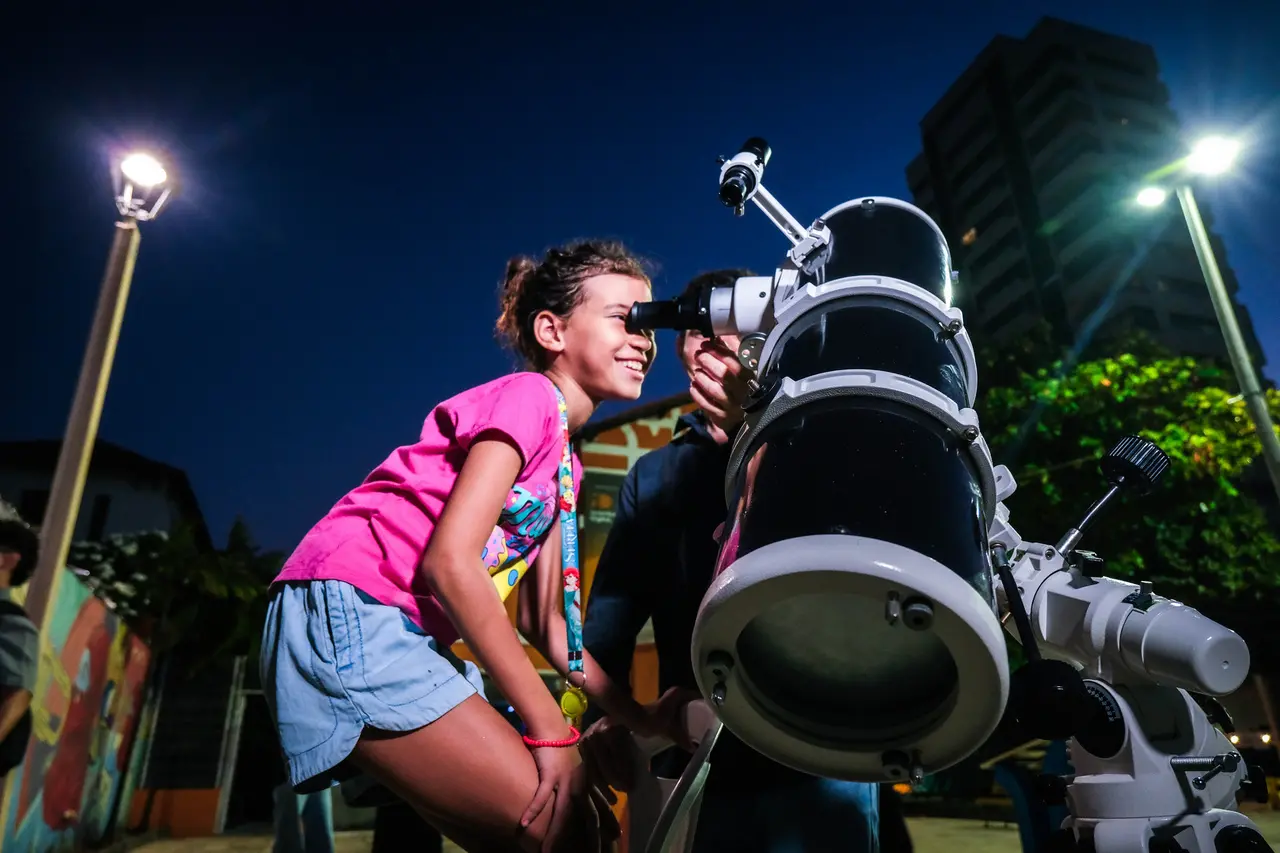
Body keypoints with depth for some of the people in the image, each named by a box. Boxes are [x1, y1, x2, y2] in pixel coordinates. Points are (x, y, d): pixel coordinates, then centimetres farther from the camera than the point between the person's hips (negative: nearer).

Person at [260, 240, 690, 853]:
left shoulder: (564, 462, 16)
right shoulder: (530, 396, -11)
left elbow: (541, 618, 14)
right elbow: (449, 560, -21)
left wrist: (638, 716, 5)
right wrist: (552, 732, -18)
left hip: (409, 636, 9)